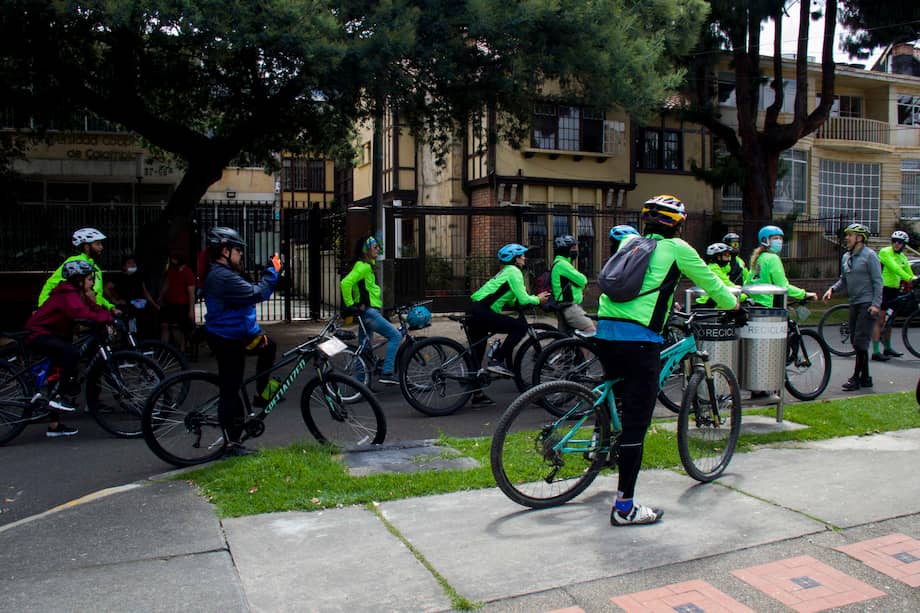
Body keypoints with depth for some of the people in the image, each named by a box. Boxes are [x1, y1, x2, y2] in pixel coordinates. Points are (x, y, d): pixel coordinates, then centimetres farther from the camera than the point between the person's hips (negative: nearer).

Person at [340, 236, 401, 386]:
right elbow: (345, 283, -26)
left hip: (367, 311, 10)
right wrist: (350, 304, -20)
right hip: (368, 311, -10)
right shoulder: (363, 266, -15)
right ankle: (386, 373, -10)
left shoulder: (367, 265, 16)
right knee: (395, 336, -9)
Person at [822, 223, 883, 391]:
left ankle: (856, 377, -6)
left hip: (868, 304, -8)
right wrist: (832, 289, 0)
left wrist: (876, 304, -17)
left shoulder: (869, 255, -8)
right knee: (855, 341, 9)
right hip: (854, 303, 8)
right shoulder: (846, 257, 13)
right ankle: (865, 377, 19)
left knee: (860, 341, -10)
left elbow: (878, 281, -10)